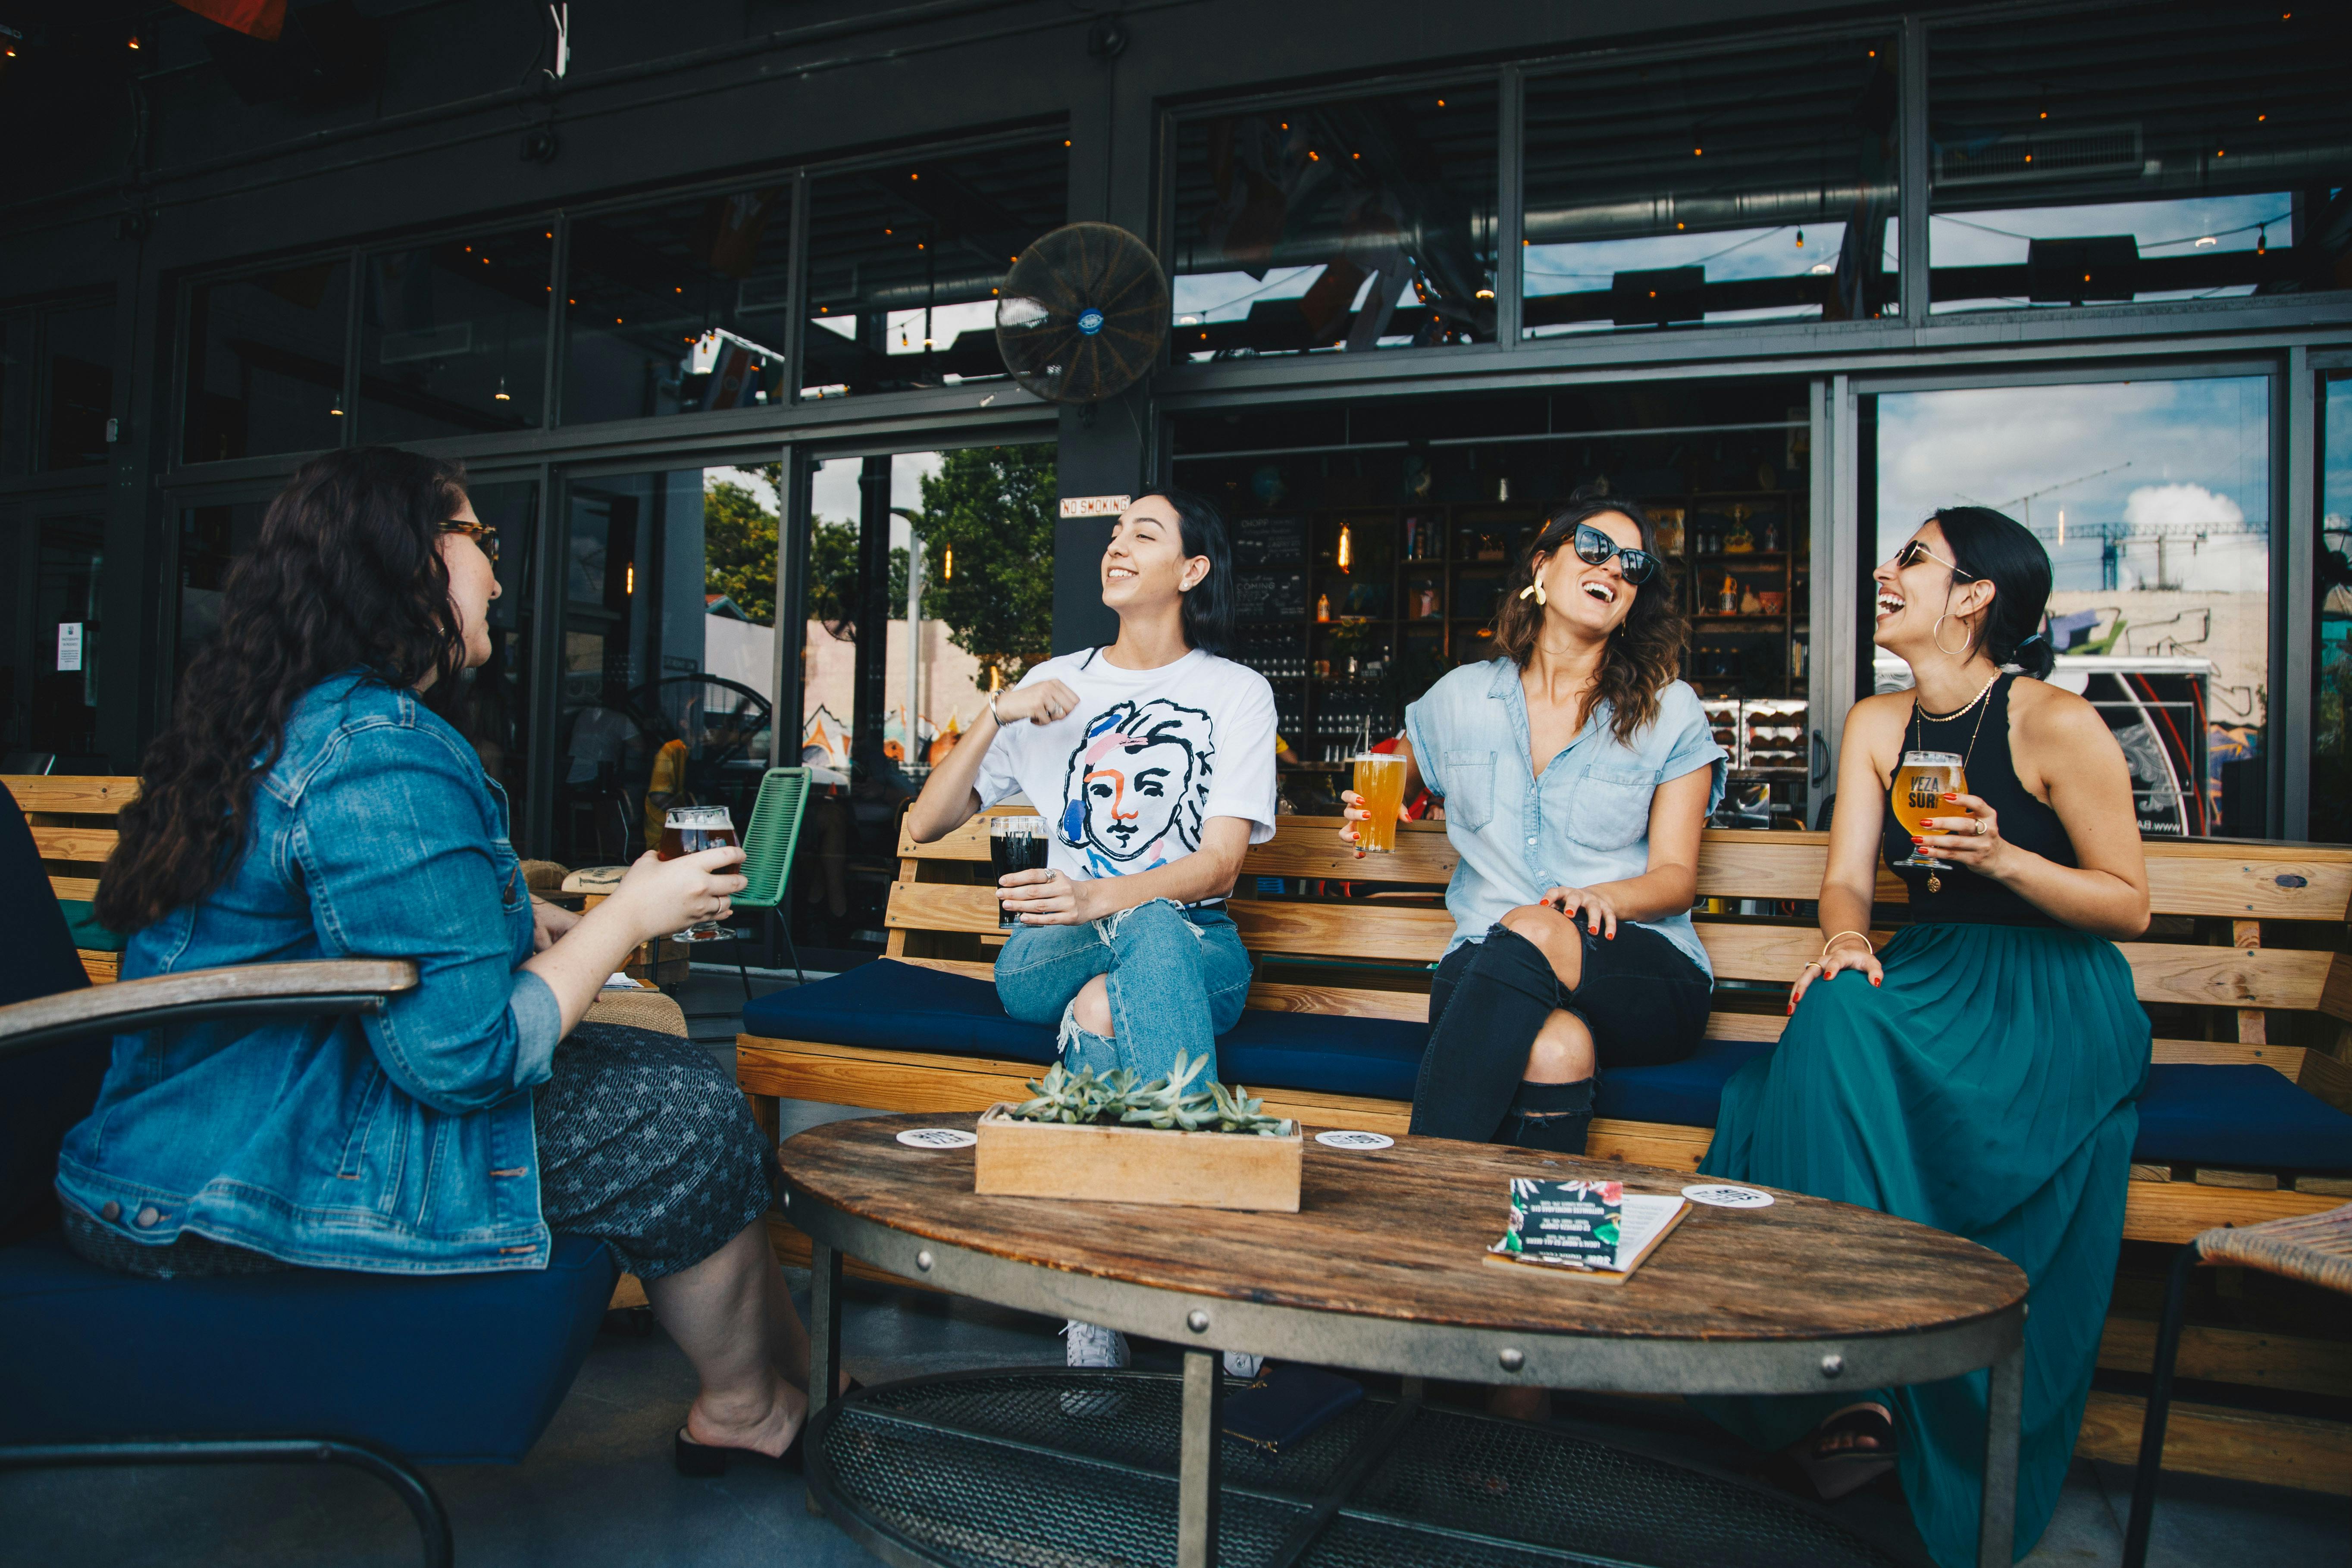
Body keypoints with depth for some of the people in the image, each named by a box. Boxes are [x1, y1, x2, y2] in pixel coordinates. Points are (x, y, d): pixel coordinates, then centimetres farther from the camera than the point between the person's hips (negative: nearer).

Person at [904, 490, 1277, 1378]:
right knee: (1102, 1000, -37)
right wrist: (997, 715, -6)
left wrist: (1103, 897, -28)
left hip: (1194, 948, -2)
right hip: (1053, 952, 2)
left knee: (1148, 929, -39)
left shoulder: (1237, 691, 6)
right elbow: (926, 825, 9)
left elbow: (1222, 863, -9)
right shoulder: (1056, 686, 15)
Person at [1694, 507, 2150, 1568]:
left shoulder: (2056, 724, -7)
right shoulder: (1877, 724, 10)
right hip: (1929, 976, 5)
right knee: (1831, 1014, -30)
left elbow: (2130, 906, -4)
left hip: (2056, 999, -5)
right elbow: (1848, 877, 4)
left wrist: (2001, 857, -20)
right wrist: (1845, 941, -19)